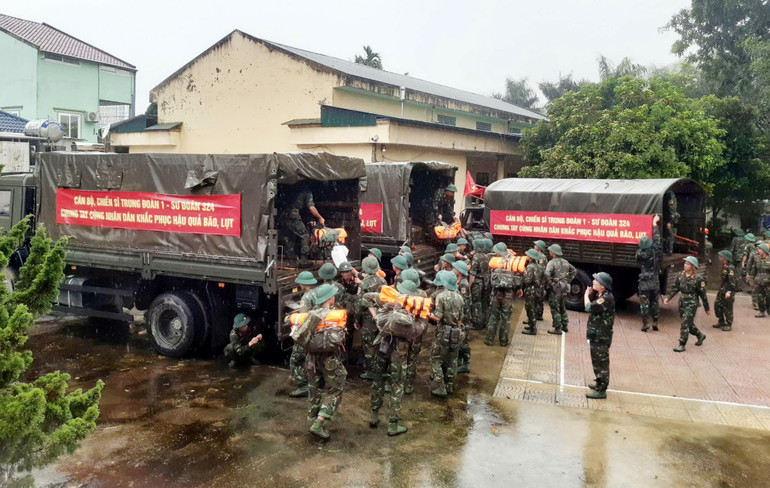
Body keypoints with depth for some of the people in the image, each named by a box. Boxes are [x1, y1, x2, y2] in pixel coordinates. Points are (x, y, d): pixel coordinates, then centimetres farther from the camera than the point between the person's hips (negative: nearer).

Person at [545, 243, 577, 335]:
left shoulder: (552, 262, -15)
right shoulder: (565, 262, 9)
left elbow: (547, 274, -30)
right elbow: (574, 271, 20)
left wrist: (550, 283, -16)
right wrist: (568, 281, 16)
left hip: (556, 287, -8)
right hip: (564, 287, 8)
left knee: (555, 308, 0)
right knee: (562, 307, 22)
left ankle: (557, 328, 1)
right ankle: (564, 325, 30)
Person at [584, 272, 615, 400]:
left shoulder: (607, 298, -23)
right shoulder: (599, 295, 8)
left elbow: (589, 307, -29)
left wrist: (586, 295, -11)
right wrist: (589, 294, -1)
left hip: (601, 337, -10)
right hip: (596, 335, 10)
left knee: (601, 362, -3)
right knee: (597, 361, 22)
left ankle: (601, 390, 3)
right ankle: (600, 382, 37)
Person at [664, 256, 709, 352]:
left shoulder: (698, 279, -12)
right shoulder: (680, 275, 3)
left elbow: (703, 294, -7)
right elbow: (675, 288, 11)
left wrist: (707, 309, -1)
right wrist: (668, 298, -3)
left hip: (691, 304, -6)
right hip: (682, 302, 6)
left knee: (685, 324, -9)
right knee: (689, 323, 19)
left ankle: (682, 345, -3)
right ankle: (700, 335, 43)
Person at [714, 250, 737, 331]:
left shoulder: (730, 268, -20)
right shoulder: (724, 267, 9)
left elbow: (732, 281, -25)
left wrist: (729, 291, -30)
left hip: (728, 292, -10)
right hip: (722, 291, 10)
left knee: (727, 309, 1)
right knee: (717, 304, 14)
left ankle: (729, 325, 14)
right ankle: (721, 321, 27)